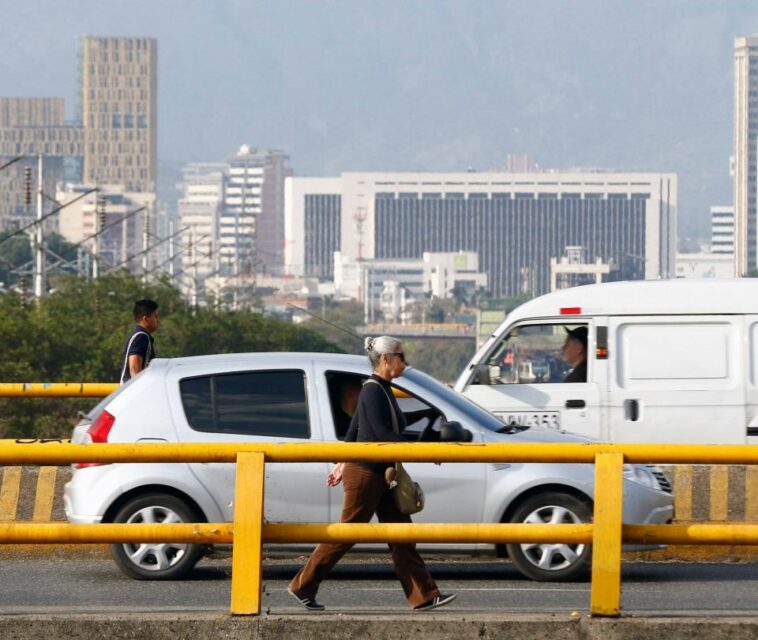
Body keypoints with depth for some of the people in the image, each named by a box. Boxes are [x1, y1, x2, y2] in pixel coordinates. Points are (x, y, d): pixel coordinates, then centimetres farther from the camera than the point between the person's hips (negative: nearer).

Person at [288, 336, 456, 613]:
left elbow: (353, 430, 20)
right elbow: (382, 434, -23)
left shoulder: (382, 390, 14)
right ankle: (302, 586, 6)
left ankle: (424, 596, 4)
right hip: (365, 473, -10)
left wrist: (342, 463, 25)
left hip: (381, 475, 10)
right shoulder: (373, 390, -15)